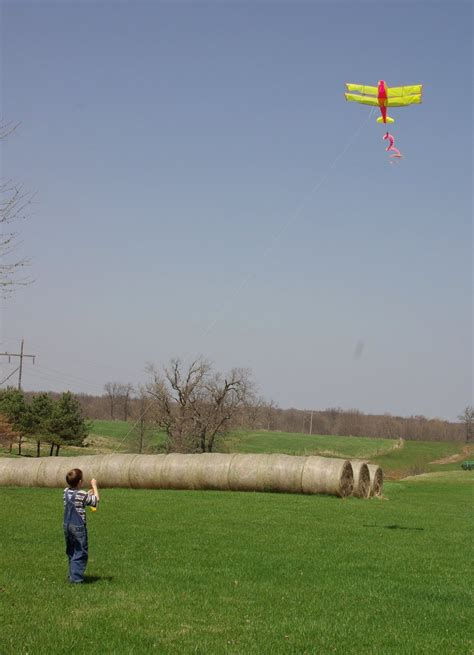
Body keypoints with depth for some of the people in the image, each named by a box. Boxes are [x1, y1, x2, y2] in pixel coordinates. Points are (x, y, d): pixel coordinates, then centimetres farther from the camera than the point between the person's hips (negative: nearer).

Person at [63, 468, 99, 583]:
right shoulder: (82, 495, -16)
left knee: (71, 552, 17)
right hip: (78, 527, -7)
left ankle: (72, 575, 23)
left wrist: (89, 494, 16)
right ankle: (76, 577, -5)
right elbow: (96, 500, -2)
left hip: (67, 526, 7)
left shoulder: (66, 492, 3)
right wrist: (94, 486, 7)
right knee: (80, 553, 0)